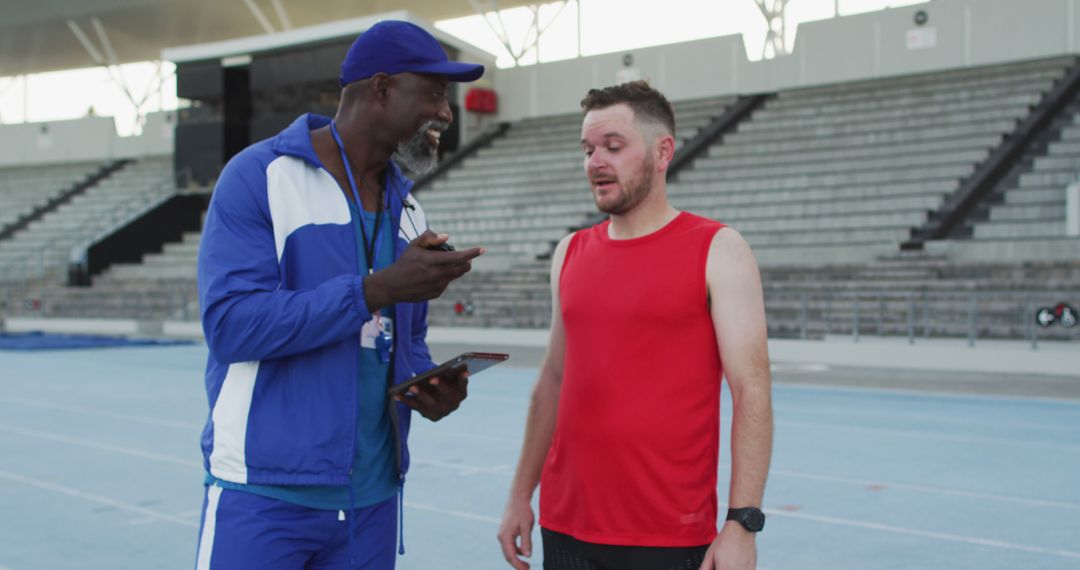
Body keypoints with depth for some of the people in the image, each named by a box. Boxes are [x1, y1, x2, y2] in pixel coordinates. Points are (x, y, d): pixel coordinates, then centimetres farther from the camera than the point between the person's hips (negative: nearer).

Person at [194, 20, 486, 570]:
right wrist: (378, 288, -24)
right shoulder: (257, 175, -9)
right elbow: (231, 324, -19)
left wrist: (429, 389, -6)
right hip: (264, 493, -6)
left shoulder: (406, 208, 10)